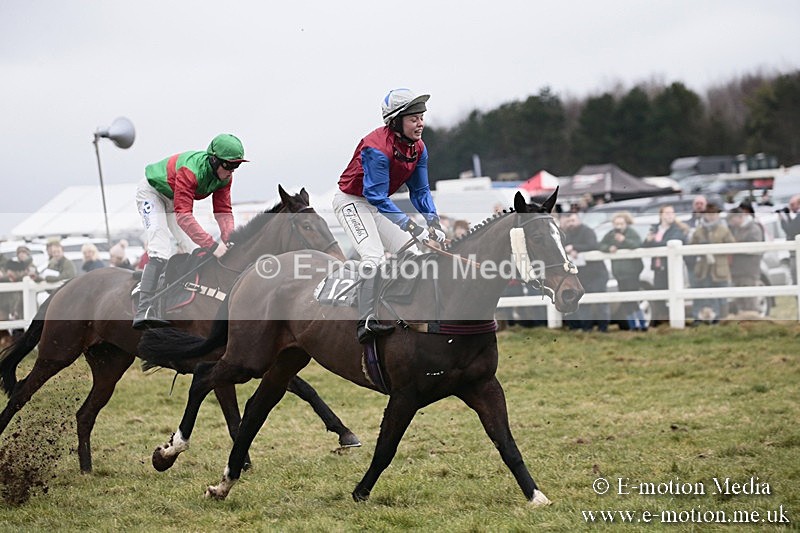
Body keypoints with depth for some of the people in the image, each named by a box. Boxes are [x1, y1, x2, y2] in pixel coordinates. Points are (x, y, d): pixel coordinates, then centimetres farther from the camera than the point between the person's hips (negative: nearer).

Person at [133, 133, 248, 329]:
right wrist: (212, 245, -51)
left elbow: (223, 211, -12)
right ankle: (144, 311, -35)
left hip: (174, 199, 8)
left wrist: (229, 240, -30)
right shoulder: (191, 170, -41)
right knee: (161, 251, -25)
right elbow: (183, 215, -46)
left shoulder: (224, 175, -17)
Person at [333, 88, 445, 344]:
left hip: (377, 204, 9)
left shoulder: (418, 148, -4)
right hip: (351, 201, -9)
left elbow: (420, 190, 2)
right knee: (374, 255, -25)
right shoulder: (377, 148, -30)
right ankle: (366, 322, -30)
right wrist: (409, 224, -37)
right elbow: (377, 197, -32)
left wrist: (433, 221, -14)